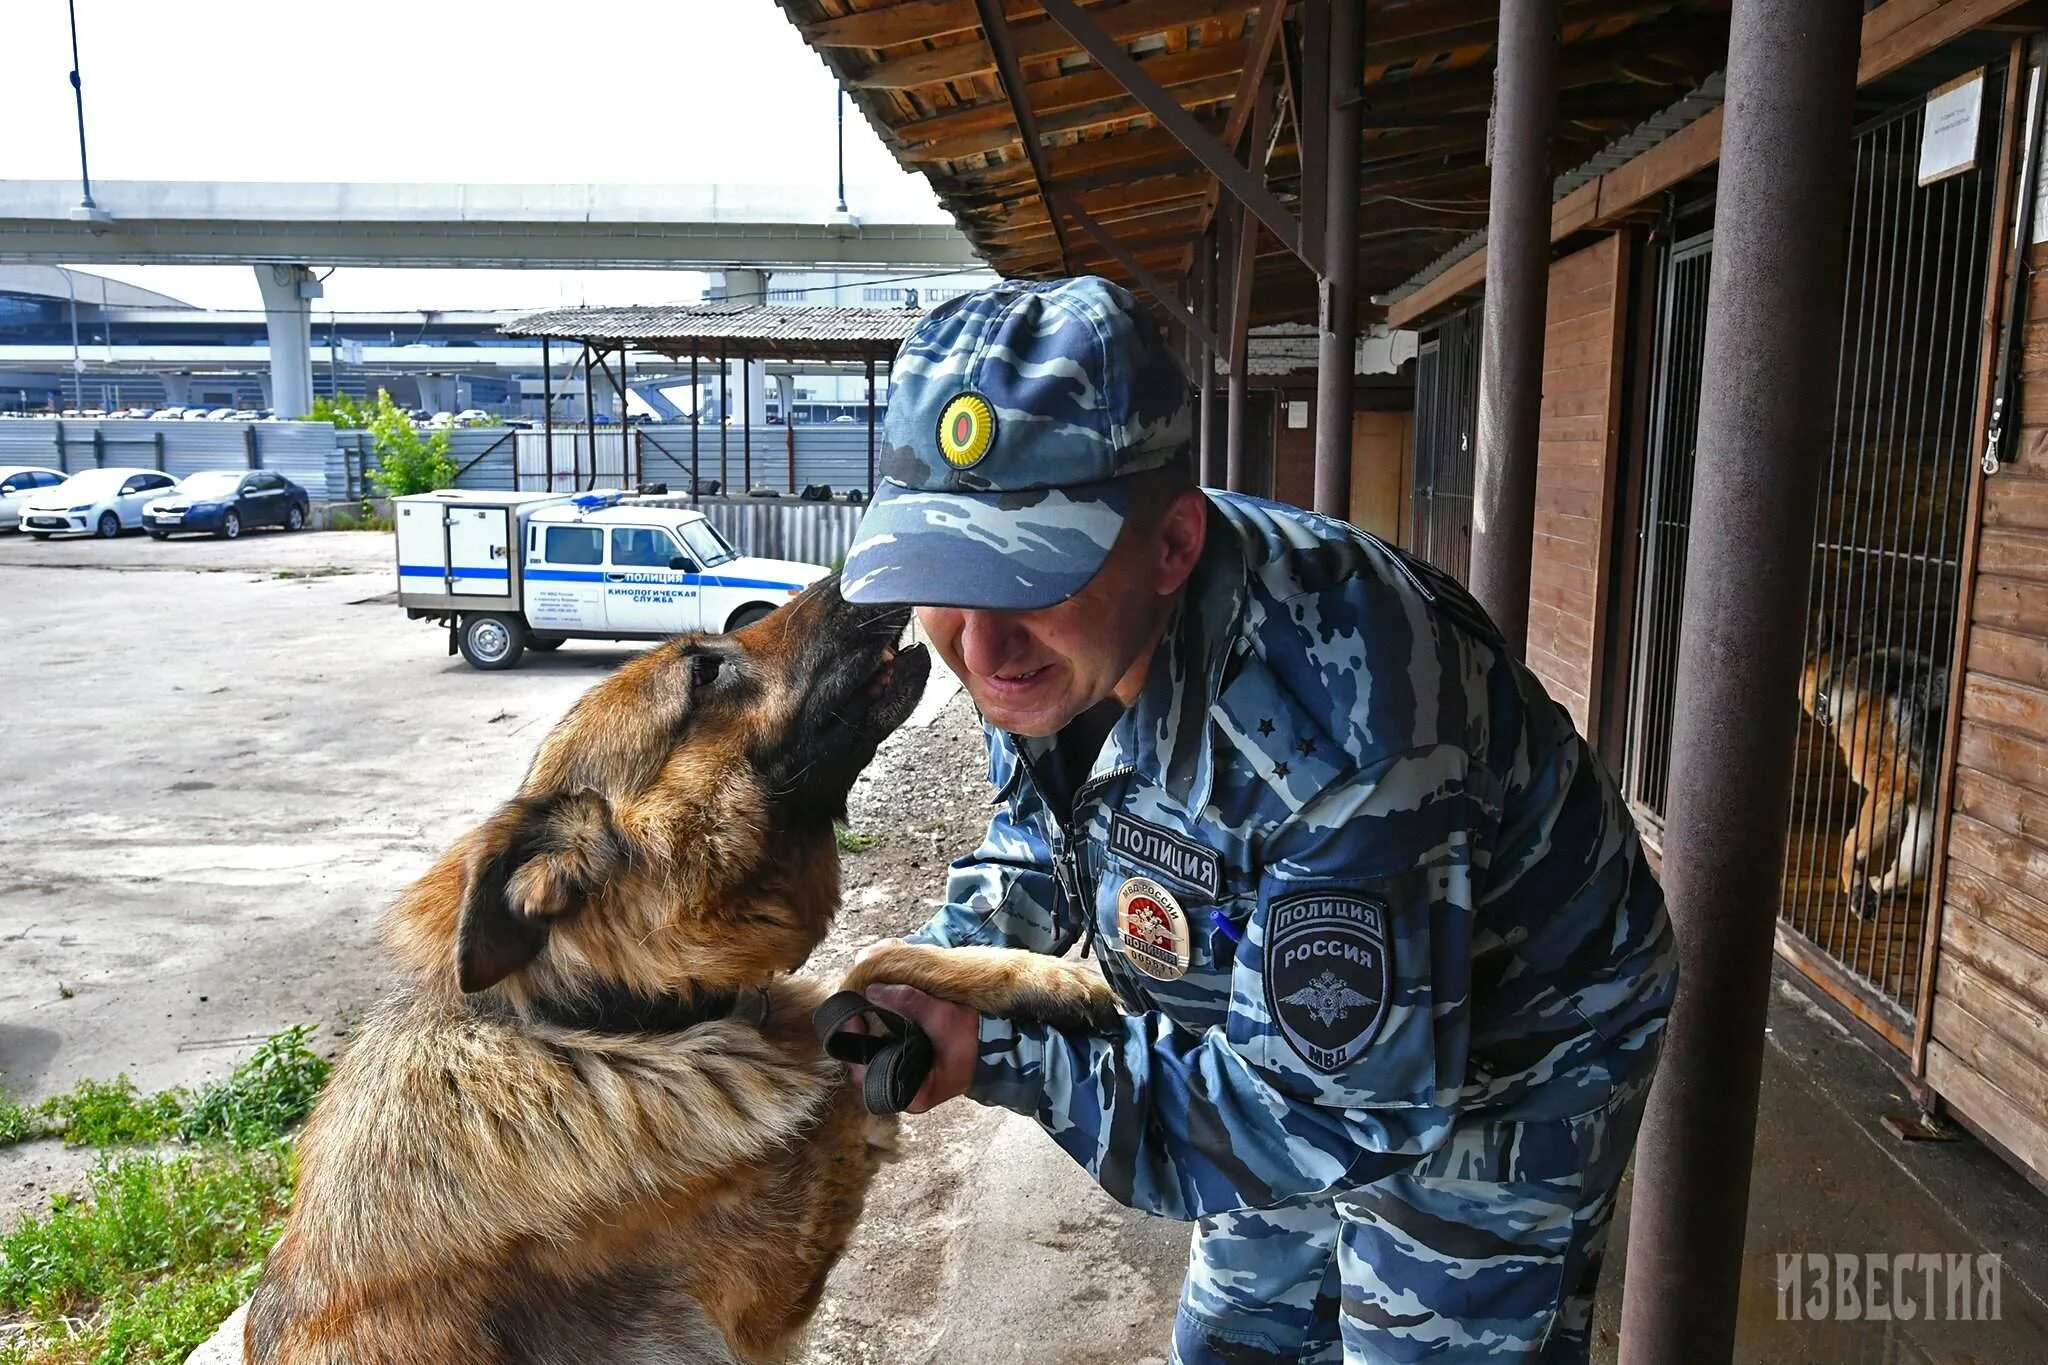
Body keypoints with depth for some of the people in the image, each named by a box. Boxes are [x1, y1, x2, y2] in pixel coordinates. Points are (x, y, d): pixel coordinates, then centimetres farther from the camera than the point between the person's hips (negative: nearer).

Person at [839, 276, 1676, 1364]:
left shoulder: (1331, 718, -42)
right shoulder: (1041, 633, -17)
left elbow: (1328, 1109, -35)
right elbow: (1038, 835, 2)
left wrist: (1000, 1053, -34)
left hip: (1491, 1080, -7)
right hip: (1298, 1031, 7)